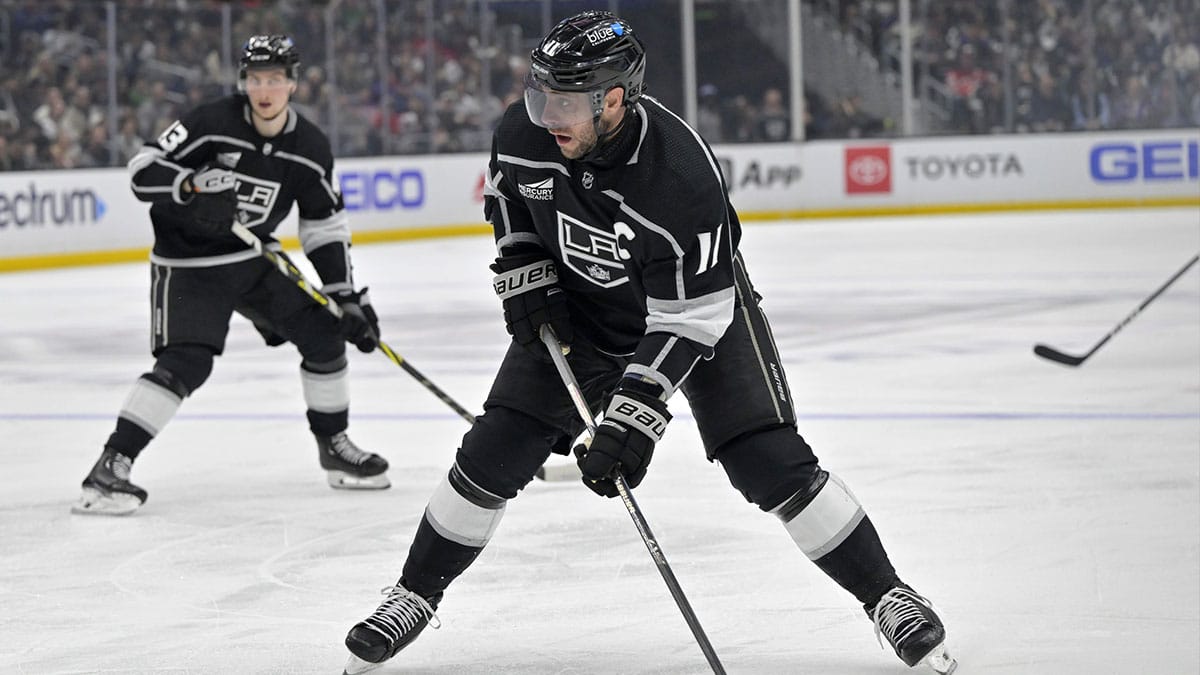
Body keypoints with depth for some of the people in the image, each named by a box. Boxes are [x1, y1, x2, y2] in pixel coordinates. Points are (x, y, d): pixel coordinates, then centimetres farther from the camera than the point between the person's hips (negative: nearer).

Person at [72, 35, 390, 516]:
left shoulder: (310, 148, -3)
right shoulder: (213, 123, -18)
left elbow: (326, 229, 4)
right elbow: (143, 169, -18)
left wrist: (347, 296, -1)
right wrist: (192, 190, -35)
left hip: (255, 258, 6)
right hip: (189, 263, -6)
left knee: (323, 331, 1)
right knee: (186, 362, -22)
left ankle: (334, 446, 20)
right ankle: (110, 466, -21)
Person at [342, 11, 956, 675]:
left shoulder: (682, 174, -37)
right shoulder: (523, 134, -22)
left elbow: (687, 316, -31)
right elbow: (508, 206, 5)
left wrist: (635, 416, -35)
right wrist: (526, 279, -5)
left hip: (699, 303, -4)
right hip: (573, 308, 4)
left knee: (771, 464, -14)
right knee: (491, 456, -3)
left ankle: (887, 597, 0)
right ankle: (413, 596, 15)